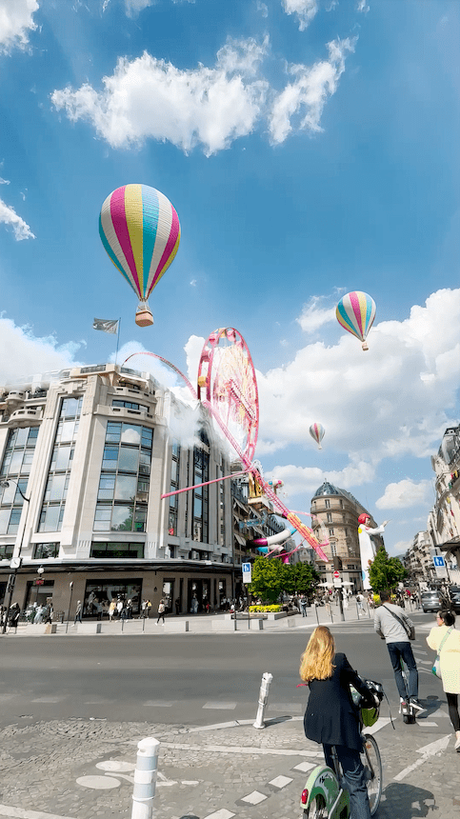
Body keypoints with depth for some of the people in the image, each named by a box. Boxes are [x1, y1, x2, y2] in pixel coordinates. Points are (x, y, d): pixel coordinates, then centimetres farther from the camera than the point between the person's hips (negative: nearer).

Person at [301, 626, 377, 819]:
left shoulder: (306, 663, 7)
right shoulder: (338, 660, -7)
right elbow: (357, 682, 2)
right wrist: (371, 700, 22)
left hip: (315, 720, 5)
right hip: (340, 720, -5)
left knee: (332, 767, 27)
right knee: (354, 776, 1)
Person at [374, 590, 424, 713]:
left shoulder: (378, 611, 5)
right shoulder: (398, 608, 5)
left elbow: (377, 629, 8)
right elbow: (410, 625, 12)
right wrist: (412, 635, 33)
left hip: (390, 642, 1)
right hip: (403, 641, -1)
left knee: (397, 670, 14)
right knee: (412, 668, 5)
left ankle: (403, 696, 10)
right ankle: (413, 697, -6)